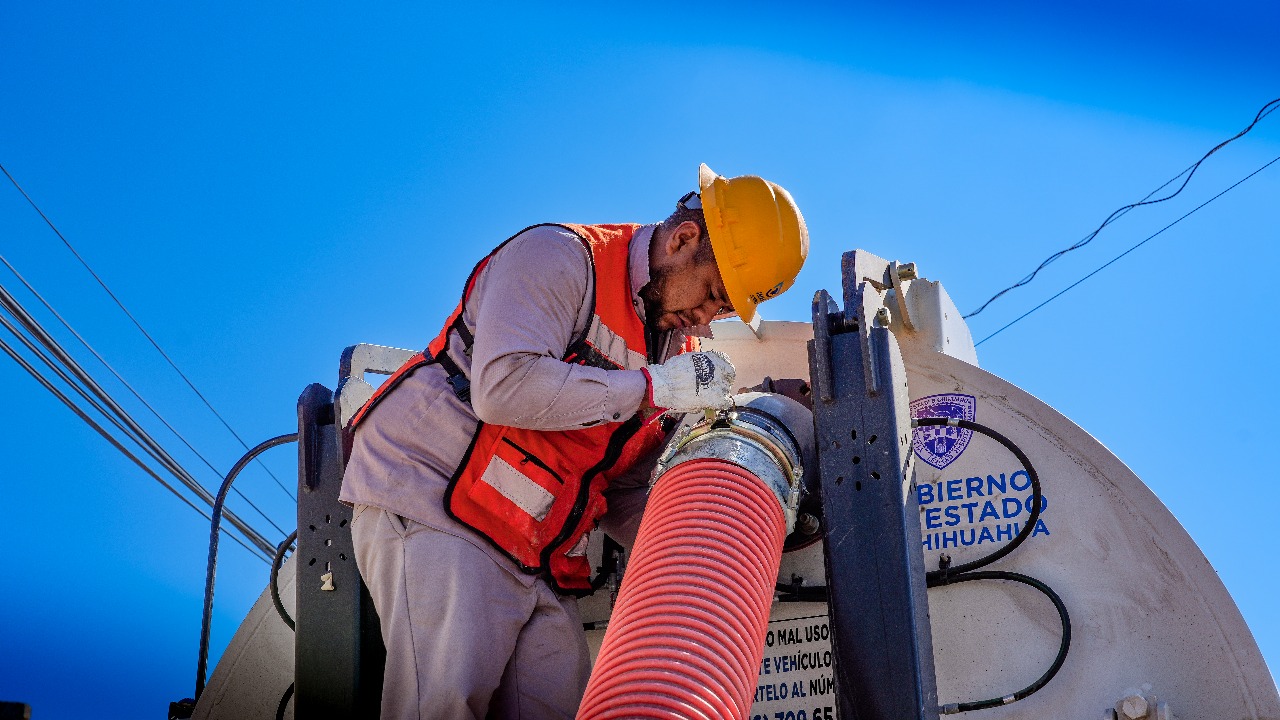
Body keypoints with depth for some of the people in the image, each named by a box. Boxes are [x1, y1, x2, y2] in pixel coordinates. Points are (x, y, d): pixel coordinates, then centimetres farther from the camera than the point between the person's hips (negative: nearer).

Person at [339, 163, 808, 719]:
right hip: (429, 496, -7)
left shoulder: (679, 351, 15)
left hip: (536, 560, 8)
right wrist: (654, 387, -19)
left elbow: (627, 495, 18)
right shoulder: (559, 258, -8)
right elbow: (504, 388, -26)